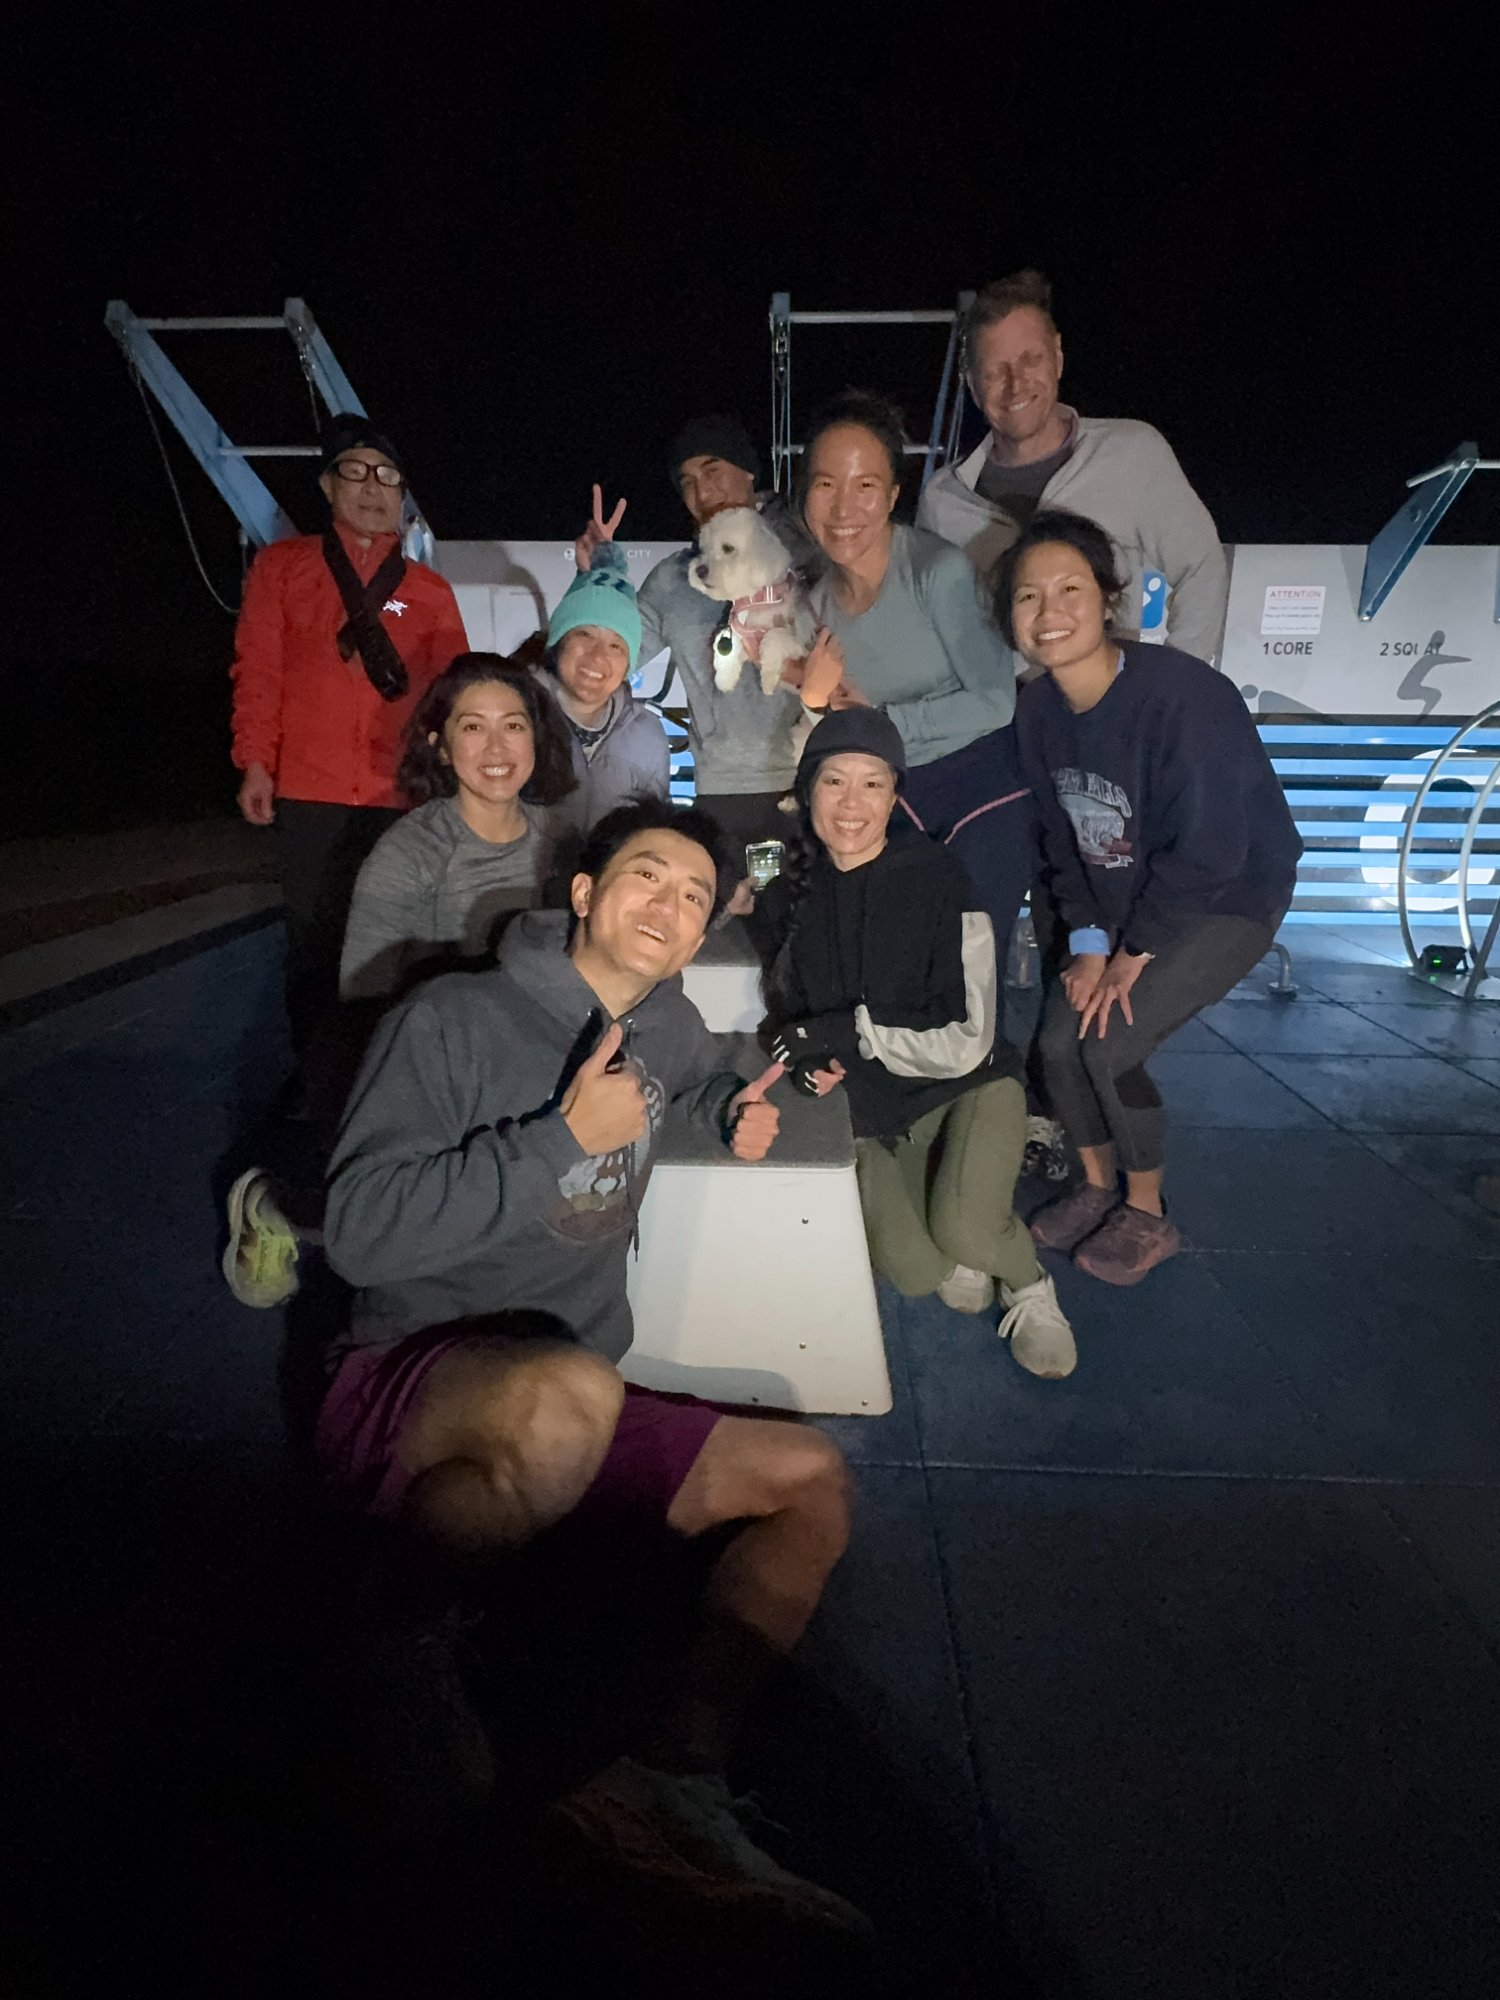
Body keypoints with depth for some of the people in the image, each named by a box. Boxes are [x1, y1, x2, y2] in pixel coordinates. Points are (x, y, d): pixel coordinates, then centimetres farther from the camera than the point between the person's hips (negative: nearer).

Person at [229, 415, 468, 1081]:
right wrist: (256, 763, -3)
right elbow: (258, 670, 6)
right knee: (314, 940, 7)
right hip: (310, 793, 0)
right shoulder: (281, 566, 10)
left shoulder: (428, 590, 11)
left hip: (403, 796, 0)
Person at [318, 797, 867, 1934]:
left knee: (812, 1479, -2)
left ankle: (681, 1775, -15)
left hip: (557, 1427, 7)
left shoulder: (664, 1023, 10)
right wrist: (564, 1137, -21)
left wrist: (736, 1112, 11)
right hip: (405, 1390, -7)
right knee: (576, 1388, -40)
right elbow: (362, 1232, -17)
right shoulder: (454, 1020, -9)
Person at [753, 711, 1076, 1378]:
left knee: (965, 1231, -27)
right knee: (914, 1271, -17)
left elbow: (967, 1042, -15)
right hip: (870, 1109, 3)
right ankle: (953, 1259, 20)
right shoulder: (787, 902, -2)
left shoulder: (937, 880, -14)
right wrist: (808, 1060, -9)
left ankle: (1029, 1286, 9)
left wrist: (853, 1029, -24)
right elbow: (788, 1006, 13)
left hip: (969, 1087, -2)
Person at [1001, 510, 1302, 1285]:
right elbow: (1062, 837, 1)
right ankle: (1097, 1188, 23)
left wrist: (1134, 951, -17)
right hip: (1120, 902, 6)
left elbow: (1209, 850, -25)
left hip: (1228, 898, -6)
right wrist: (1087, 941, -8)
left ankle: (1148, 1218, 9)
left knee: (1110, 1047, -18)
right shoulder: (1040, 707, -7)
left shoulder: (1182, 694, -28)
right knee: (1059, 1041, -5)